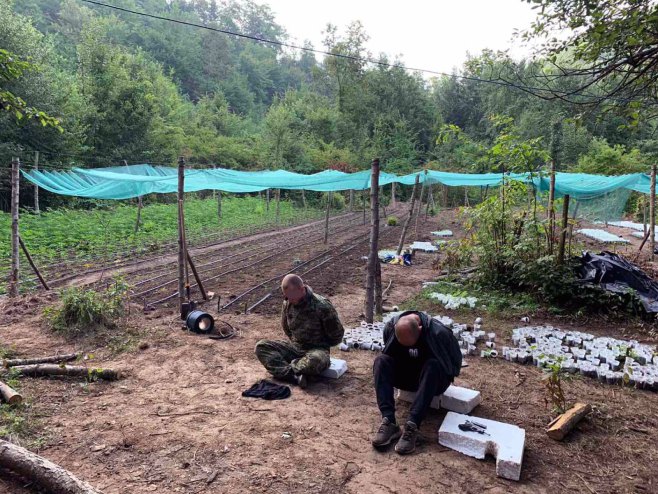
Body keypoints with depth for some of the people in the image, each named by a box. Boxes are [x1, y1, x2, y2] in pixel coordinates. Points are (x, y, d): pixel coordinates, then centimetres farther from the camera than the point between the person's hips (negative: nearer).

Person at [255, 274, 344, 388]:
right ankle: (295, 377, -29)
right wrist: (295, 341, 9)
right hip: (294, 347, 6)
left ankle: (283, 369, -13)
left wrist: (321, 345, 2)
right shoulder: (287, 304, -2)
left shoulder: (322, 306, -19)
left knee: (314, 361, -42)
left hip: (317, 350, -6)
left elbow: (337, 335, -8)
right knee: (261, 346, -13)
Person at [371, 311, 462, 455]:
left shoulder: (438, 332, -28)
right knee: (381, 361, -25)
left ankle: (412, 426, -41)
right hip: (406, 376, 3)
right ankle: (389, 422, -34)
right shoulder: (390, 327, -18)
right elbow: (390, 355, 2)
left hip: (433, 378, -3)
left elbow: (455, 361, -12)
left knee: (433, 366, -37)